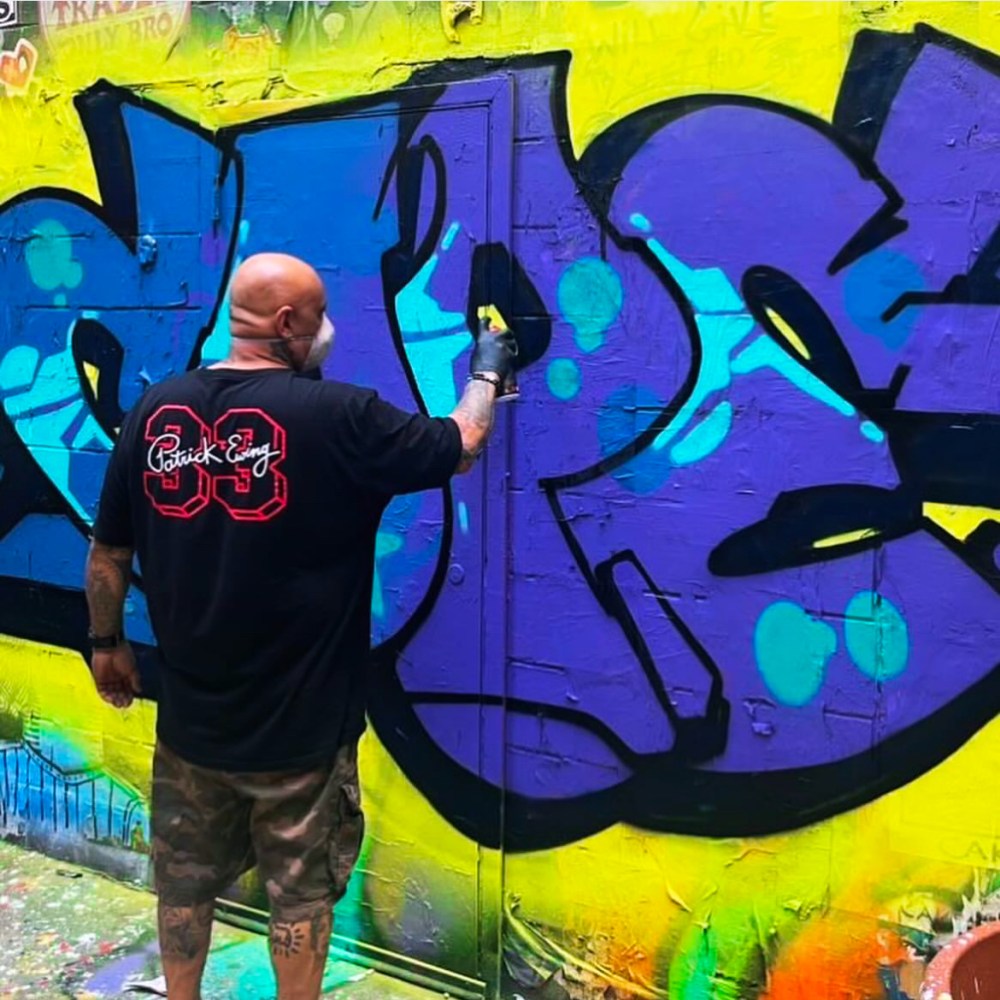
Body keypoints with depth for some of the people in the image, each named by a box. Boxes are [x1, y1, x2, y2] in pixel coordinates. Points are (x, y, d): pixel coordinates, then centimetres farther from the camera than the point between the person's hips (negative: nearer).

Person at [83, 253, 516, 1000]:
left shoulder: (156, 411, -4)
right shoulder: (338, 417, -18)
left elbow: (108, 551, 4)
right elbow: (461, 447, -4)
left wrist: (107, 643, 20)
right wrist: (488, 370, 14)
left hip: (190, 714, 5)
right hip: (298, 722, -4)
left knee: (185, 878, 23)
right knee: (301, 888, 16)